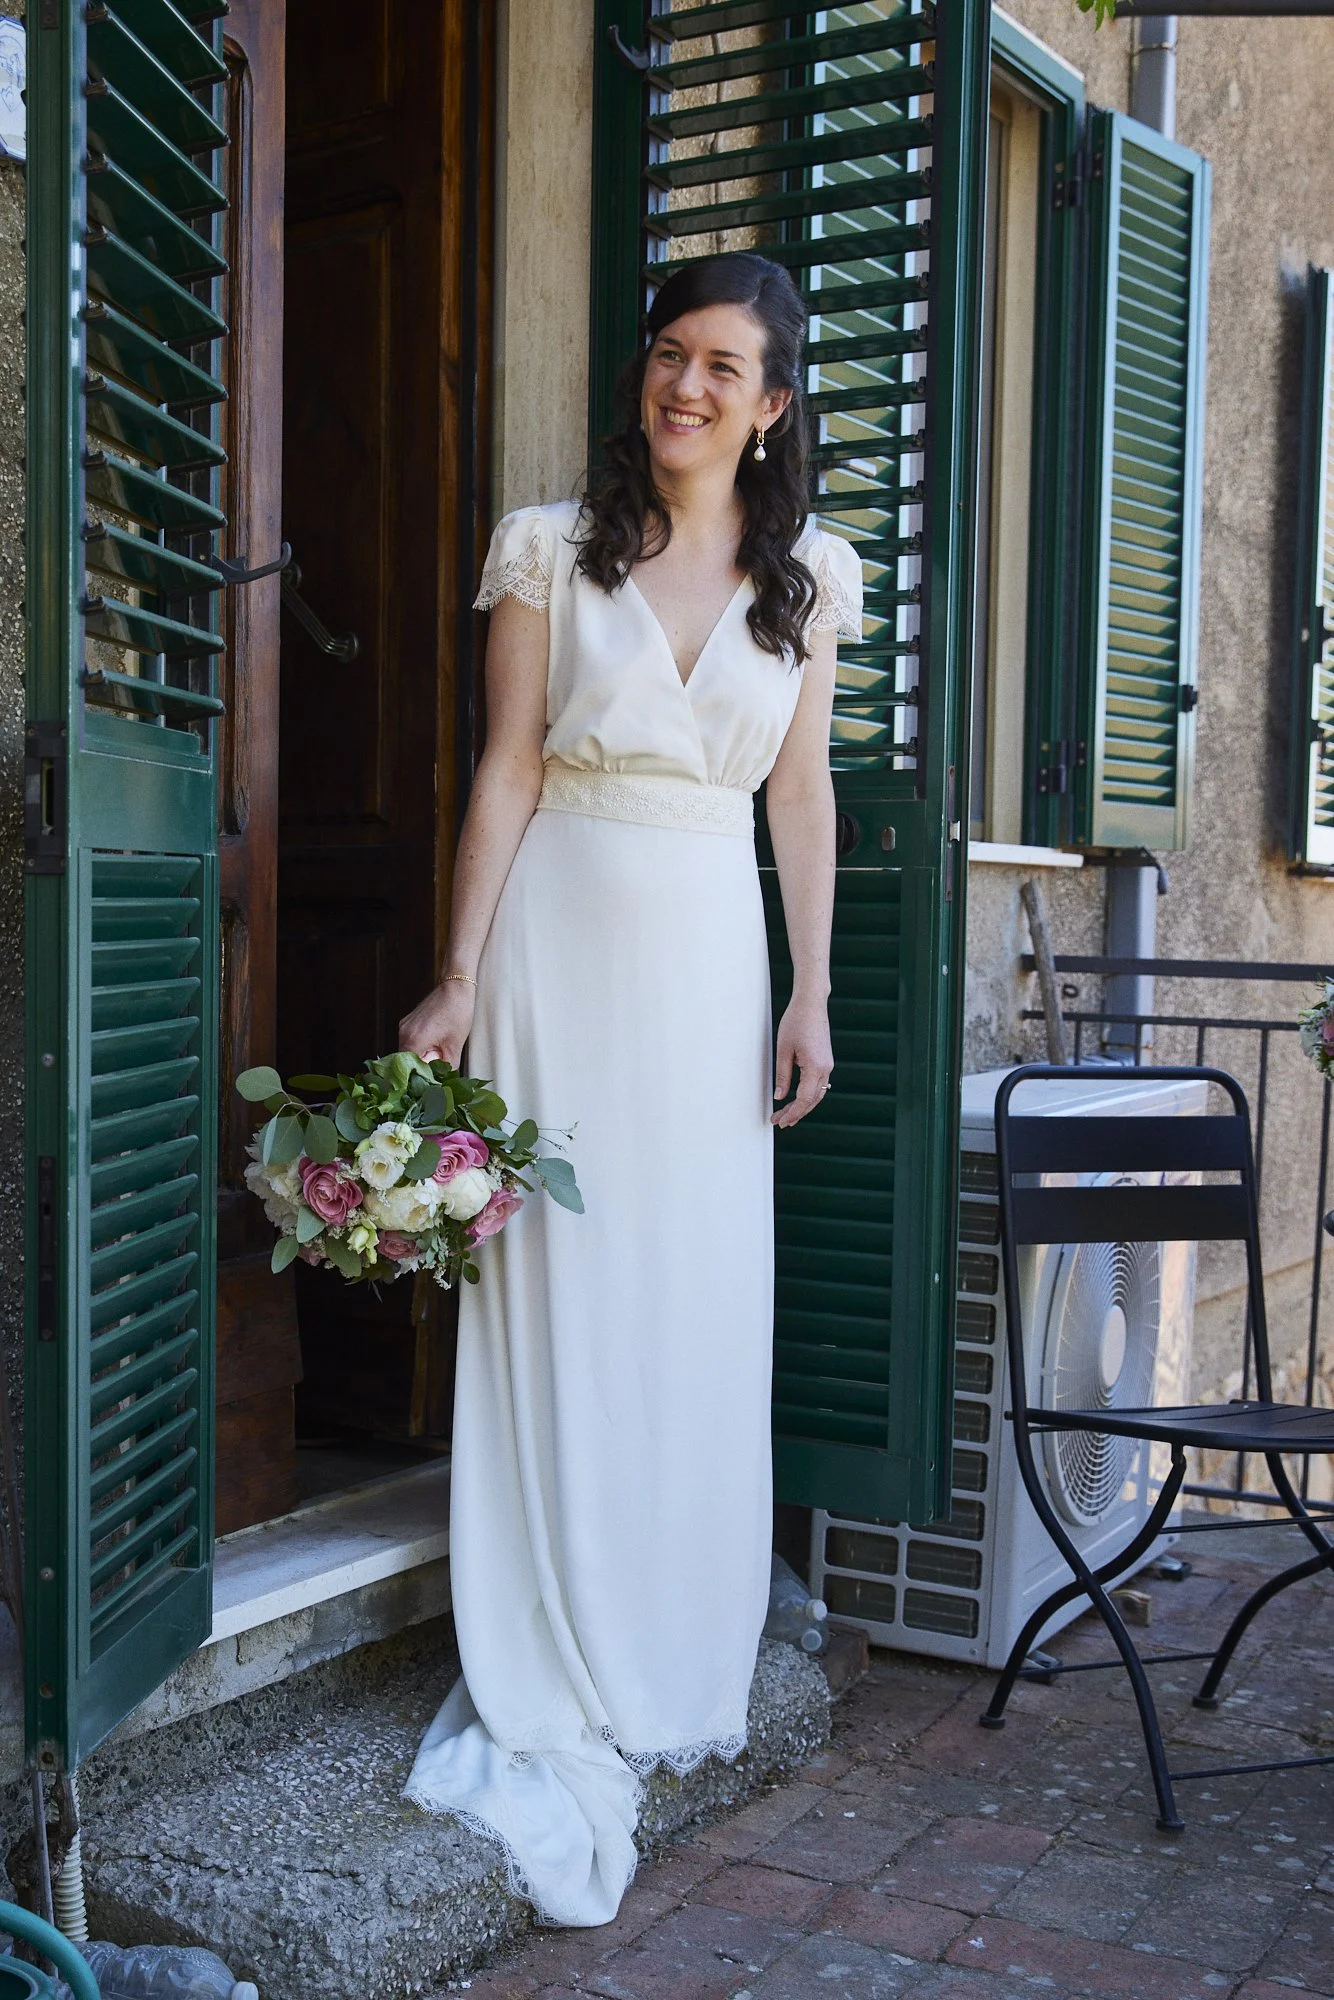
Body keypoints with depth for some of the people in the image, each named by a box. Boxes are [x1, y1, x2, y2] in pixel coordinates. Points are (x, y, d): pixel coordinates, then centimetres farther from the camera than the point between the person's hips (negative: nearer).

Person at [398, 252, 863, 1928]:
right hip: (562, 943, -2)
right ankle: (552, 1687, 13)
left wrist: (810, 992, 6)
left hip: (711, 958, 3)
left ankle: (675, 1672, 23)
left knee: (704, 1315, 5)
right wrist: (459, 976, -6)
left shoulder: (808, 578, 9)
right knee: (554, 1299, 0)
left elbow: (802, 792, 10)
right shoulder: (552, 550, 2)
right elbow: (508, 771, -1)